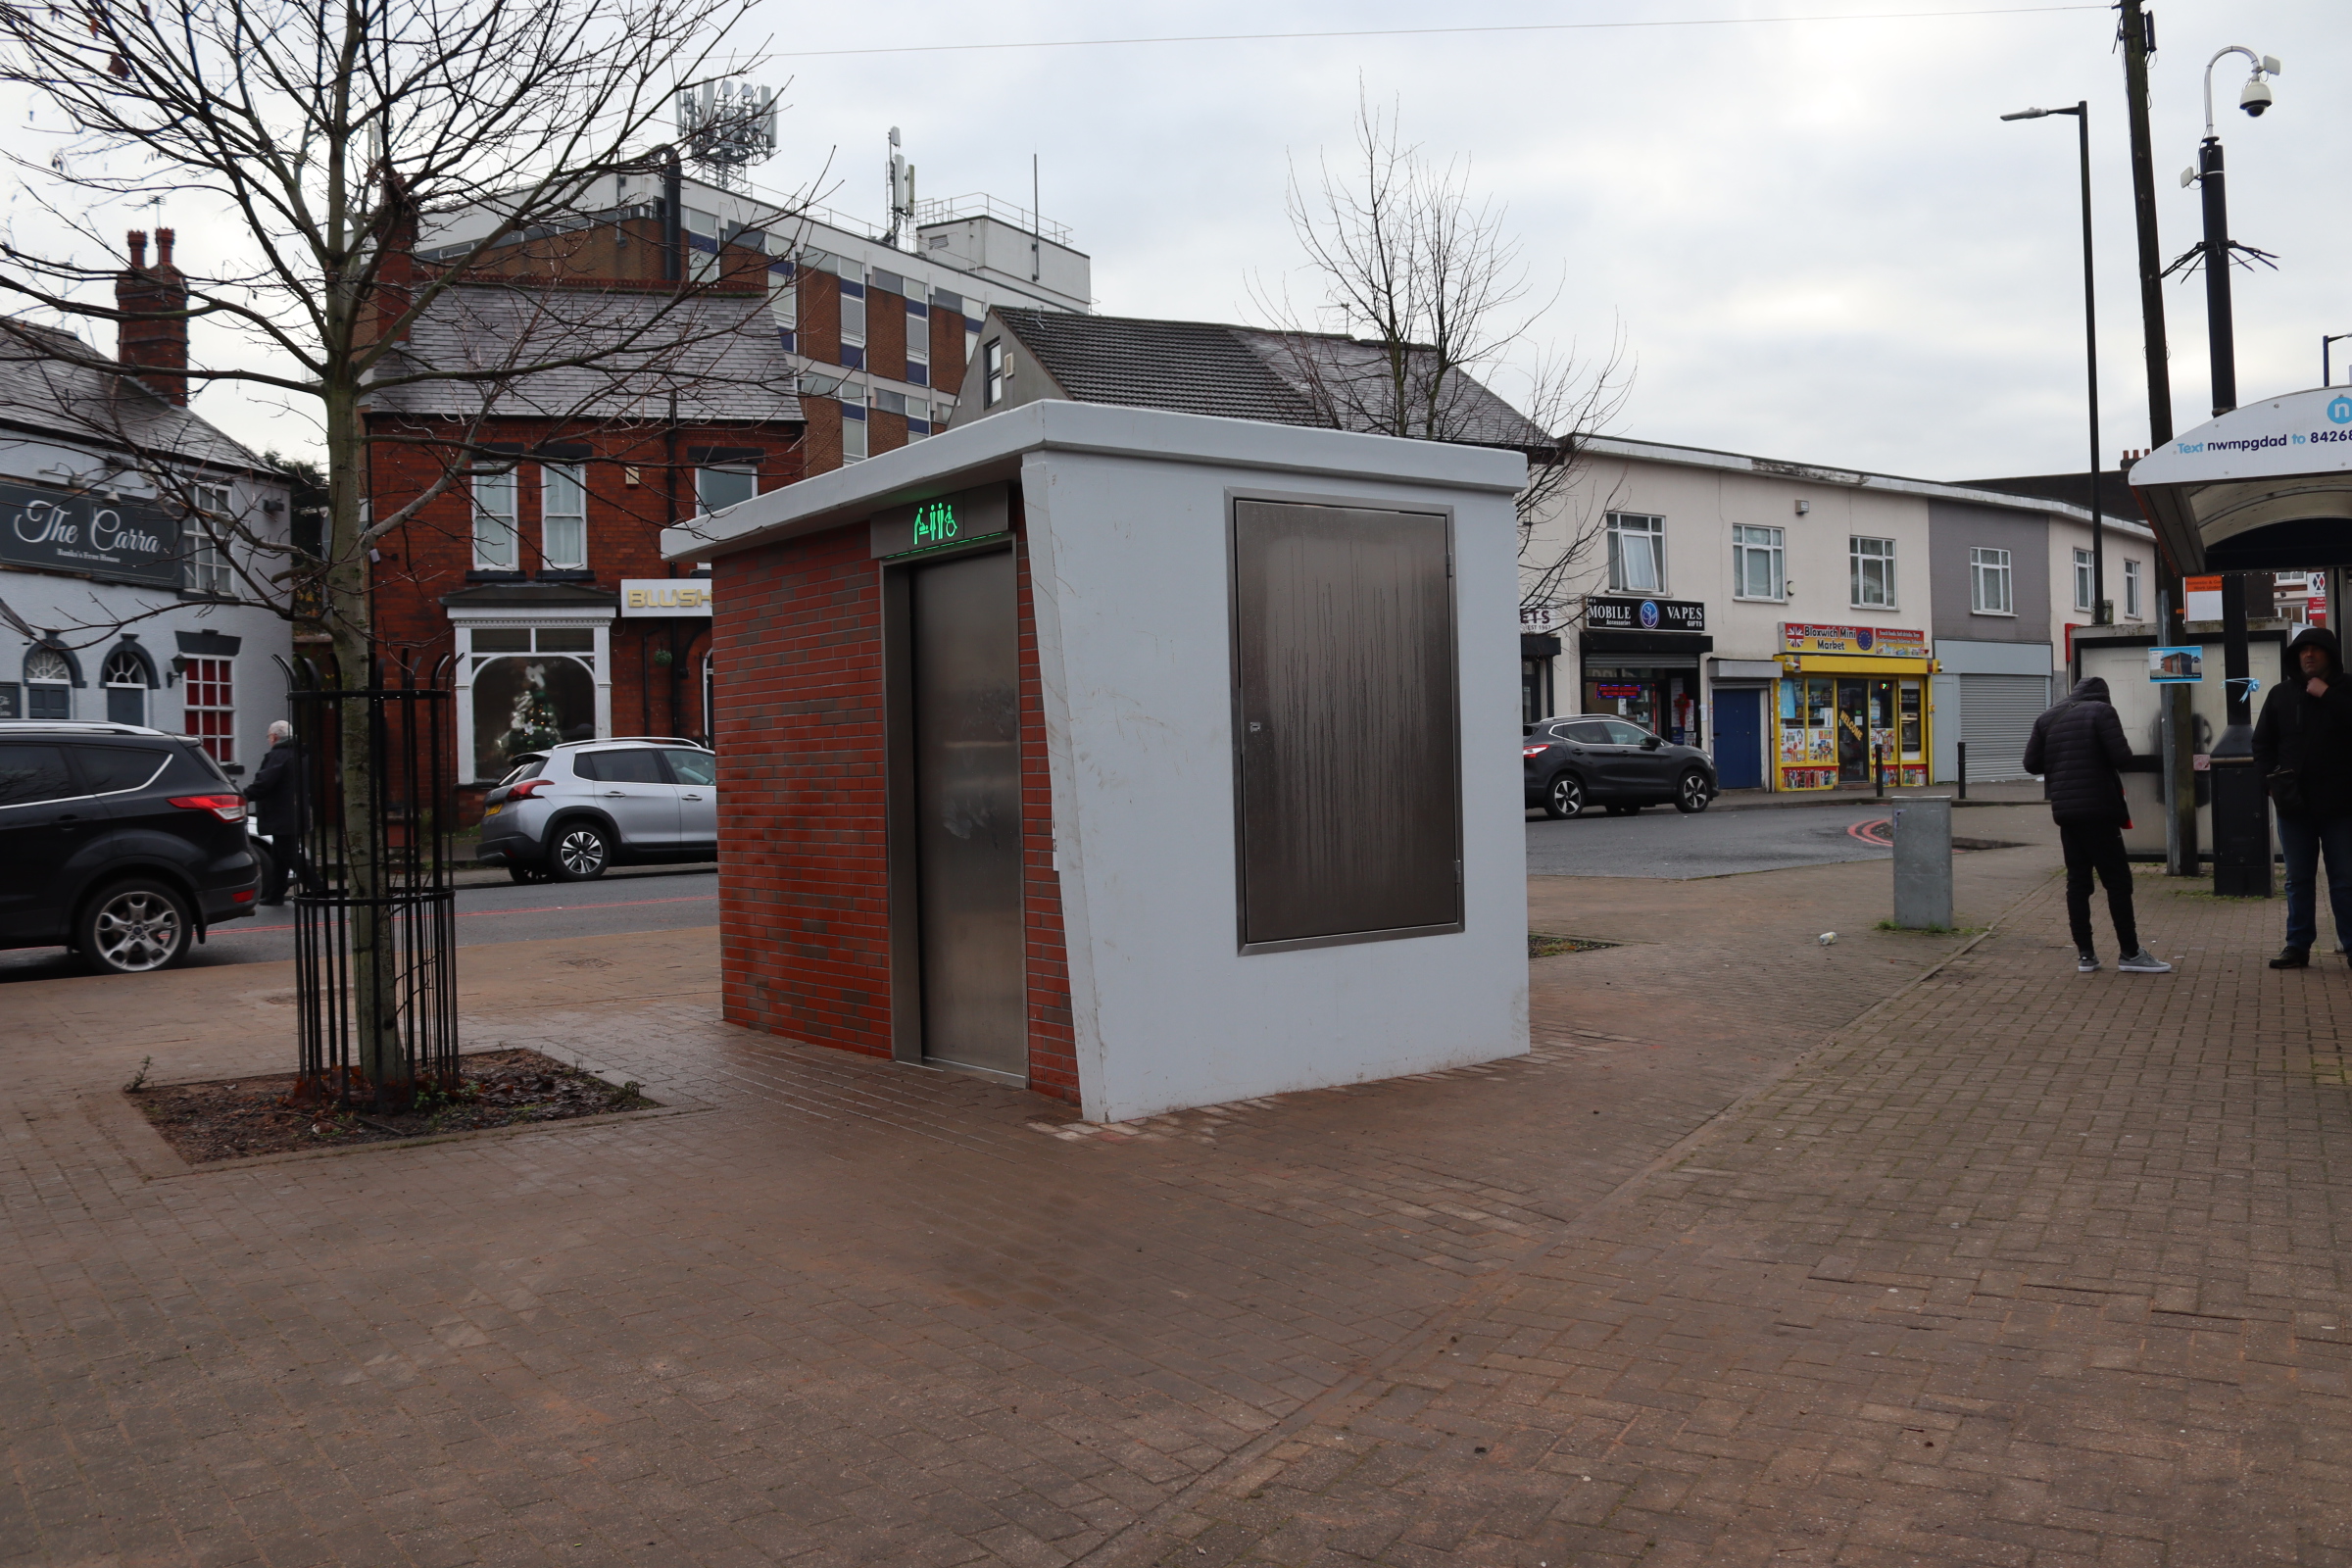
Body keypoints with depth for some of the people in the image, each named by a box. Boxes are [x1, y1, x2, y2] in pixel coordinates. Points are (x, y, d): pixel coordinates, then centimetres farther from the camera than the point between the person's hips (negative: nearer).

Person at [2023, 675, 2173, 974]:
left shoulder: (2047, 719, 10)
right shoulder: (2101, 711, -5)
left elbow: (2031, 763, 7)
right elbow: (2121, 757, -13)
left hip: (2065, 810, 5)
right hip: (2097, 809, -5)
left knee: (2077, 881, 8)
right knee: (2117, 880, 0)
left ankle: (2085, 955, 7)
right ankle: (2130, 953, 2)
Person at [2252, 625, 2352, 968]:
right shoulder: (2281, 694, 8)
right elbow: (2262, 743, 9)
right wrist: (2274, 782, -3)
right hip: (2294, 803, 2)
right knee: (2298, 880, 8)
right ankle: (2298, 946, 13)